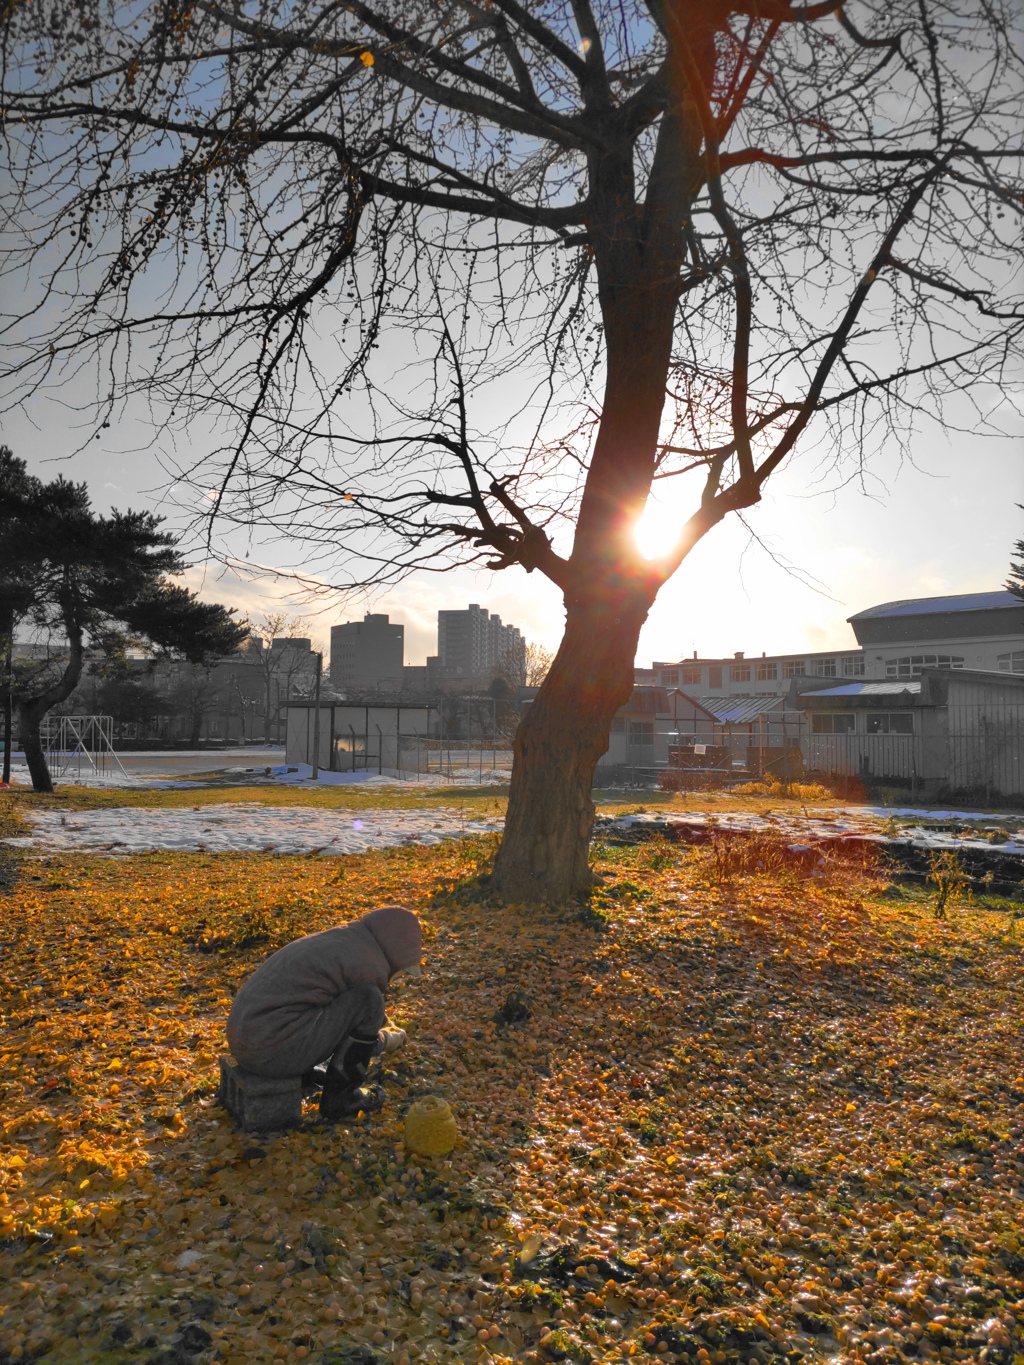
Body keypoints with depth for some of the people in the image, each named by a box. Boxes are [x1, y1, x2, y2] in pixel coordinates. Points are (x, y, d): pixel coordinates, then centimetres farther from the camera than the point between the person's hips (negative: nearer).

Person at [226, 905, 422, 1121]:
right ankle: (338, 1099, 3)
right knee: (369, 1001, -11)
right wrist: (387, 1040, 20)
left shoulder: (338, 940, 14)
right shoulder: (369, 967, -13)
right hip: (272, 1052, -10)